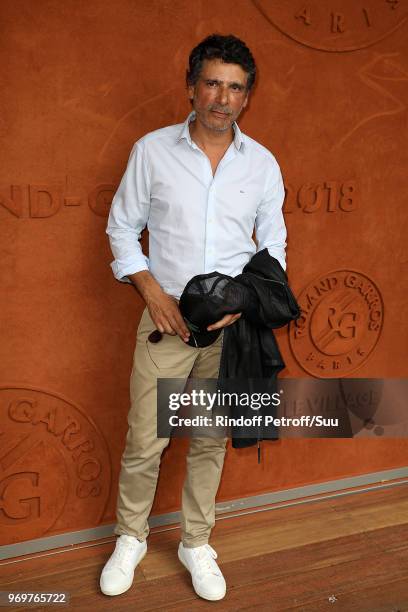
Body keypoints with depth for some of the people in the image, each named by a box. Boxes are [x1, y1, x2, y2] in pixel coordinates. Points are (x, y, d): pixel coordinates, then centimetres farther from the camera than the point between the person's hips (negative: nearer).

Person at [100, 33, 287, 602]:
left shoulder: (262, 163, 2)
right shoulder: (152, 150, -3)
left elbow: (273, 244, 9)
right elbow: (122, 226, 3)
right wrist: (152, 291, -10)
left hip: (231, 325, 2)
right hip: (167, 319, -1)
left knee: (211, 441, 12)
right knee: (145, 442, 4)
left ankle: (196, 543, 32)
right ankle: (131, 538, 30)